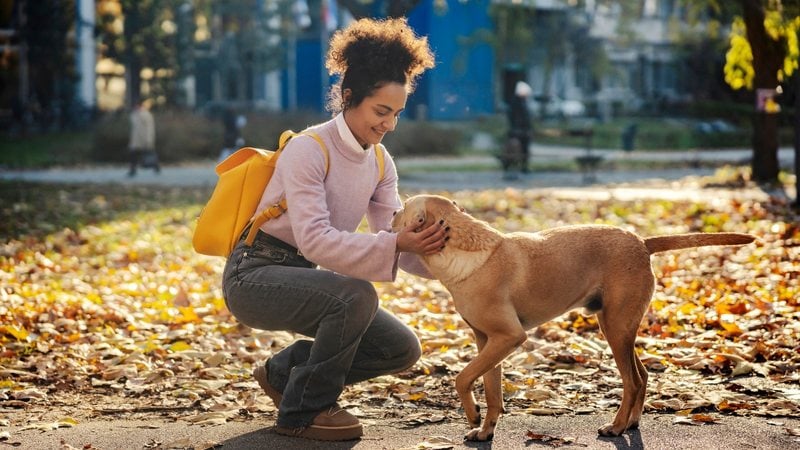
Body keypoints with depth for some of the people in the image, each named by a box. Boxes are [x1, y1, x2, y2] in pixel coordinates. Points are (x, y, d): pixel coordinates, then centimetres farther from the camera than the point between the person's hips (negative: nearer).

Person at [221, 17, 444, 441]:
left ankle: (283, 373, 17)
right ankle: (304, 411, -12)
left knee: (402, 349, -1)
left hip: (300, 277, 8)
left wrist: (436, 249, -24)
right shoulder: (308, 150, -21)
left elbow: (394, 233, -3)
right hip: (254, 275, -8)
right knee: (356, 295, -33)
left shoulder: (380, 162, 3)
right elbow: (314, 240, -30)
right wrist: (397, 244, -39)